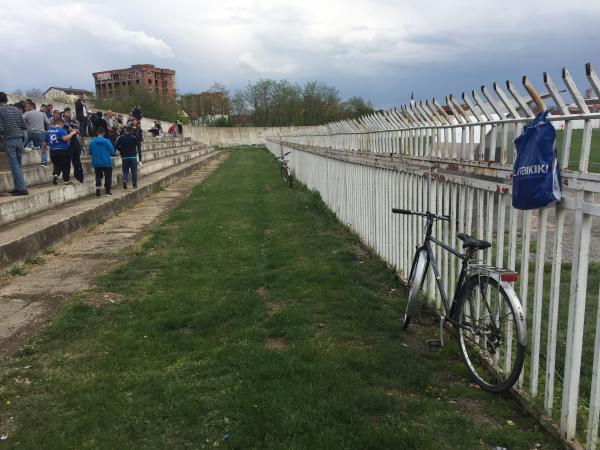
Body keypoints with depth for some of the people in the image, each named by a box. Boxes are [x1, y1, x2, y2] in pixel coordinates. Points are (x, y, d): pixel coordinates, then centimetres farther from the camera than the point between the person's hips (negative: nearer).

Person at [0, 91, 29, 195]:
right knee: (18, 165, 12)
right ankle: (18, 187, 16)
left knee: (14, 165, -4)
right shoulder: (16, 110, 8)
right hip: (19, 139, 5)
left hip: (9, 140, -5)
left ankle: (22, 188, -8)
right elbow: (24, 126, 8)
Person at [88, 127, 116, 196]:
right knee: (108, 177, 12)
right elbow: (112, 152, -11)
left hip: (96, 163, 3)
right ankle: (107, 191, 17)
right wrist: (115, 153, 12)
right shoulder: (107, 141, -13)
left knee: (98, 176, 17)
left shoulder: (92, 142, -4)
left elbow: (90, 152, 4)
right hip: (107, 163, -3)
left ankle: (97, 187, -2)